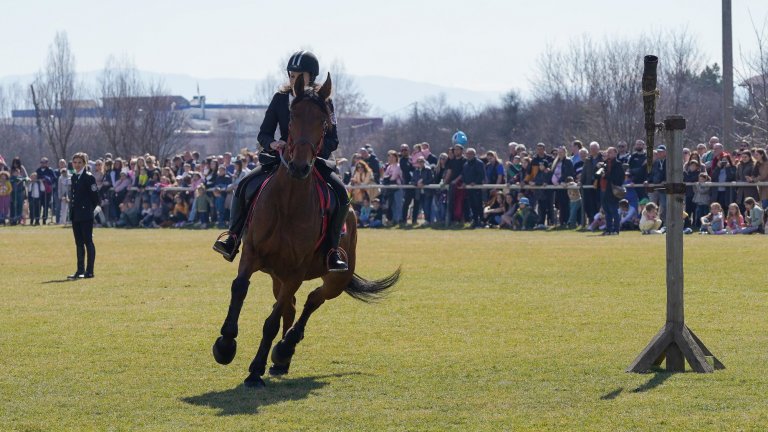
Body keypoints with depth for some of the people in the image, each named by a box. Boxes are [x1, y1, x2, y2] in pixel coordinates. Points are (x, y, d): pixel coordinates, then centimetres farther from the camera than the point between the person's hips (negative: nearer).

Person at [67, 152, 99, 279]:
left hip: (86, 215, -8)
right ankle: (80, 270, 14)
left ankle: (89, 271, -2)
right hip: (75, 215, 8)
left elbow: (95, 197, -9)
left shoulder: (88, 177, -9)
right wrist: (72, 209, 12)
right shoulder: (74, 177, 13)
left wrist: (89, 209, -3)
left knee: (88, 241, -4)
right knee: (79, 243, 10)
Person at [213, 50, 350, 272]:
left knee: (340, 193, -29)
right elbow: (263, 134, 4)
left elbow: (333, 140, -5)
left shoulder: (323, 101, -3)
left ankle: (333, 250, -23)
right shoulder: (280, 98, 2)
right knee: (246, 185, -21)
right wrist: (272, 144, -20)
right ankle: (233, 239, -14)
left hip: (314, 160, -2)